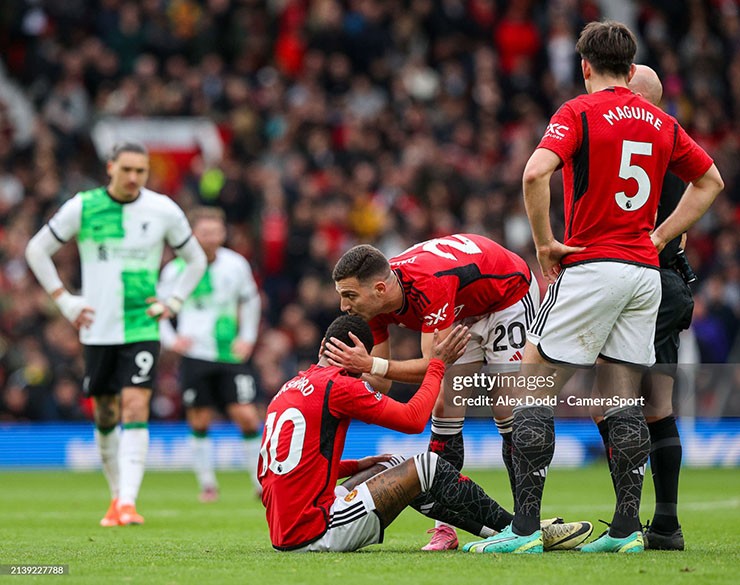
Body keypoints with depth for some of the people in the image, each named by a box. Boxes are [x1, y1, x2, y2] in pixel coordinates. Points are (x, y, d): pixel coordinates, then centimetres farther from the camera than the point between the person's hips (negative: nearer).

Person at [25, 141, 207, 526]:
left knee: (135, 408, -15)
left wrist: (172, 303, 4)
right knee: (105, 416, 8)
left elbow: (195, 260, 15)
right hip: (97, 330, 1)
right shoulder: (82, 207, -2)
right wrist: (64, 301, 3)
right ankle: (117, 494, 27)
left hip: (142, 330, -1)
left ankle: (128, 503, -20)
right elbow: (37, 250, 9)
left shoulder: (164, 211, 0)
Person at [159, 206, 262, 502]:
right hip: (195, 355, -1)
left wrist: (248, 337, 11)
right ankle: (207, 483, 12)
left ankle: (262, 482, 5)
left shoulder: (236, 265, 2)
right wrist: (170, 339, -3)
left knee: (246, 416, -7)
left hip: (230, 355, 1)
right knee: (199, 420, 0)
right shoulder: (177, 269, -3)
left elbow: (250, 300, 20)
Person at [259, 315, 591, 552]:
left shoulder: (288, 389, 16)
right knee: (428, 467, -1)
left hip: (282, 531, 9)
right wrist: (438, 365, 5)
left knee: (390, 466, 23)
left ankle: (499, 531, 23)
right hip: (312, 533, -9)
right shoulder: (339, 387, -10)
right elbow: (414, 419, -7)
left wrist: (358, 466, 22)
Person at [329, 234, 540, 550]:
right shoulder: (375, 301, -18)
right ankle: (446, 527, -1)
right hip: (464, 312, 7)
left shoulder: (430, 285, -41)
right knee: (445, 414, -3)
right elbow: (379, 382, -10)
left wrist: (371, 364, -48)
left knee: (510, 416, -11)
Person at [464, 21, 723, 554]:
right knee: (623, 400, 9)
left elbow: (536, 173, -22)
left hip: (591, 266, -6)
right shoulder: (661, 121, 12)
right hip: (645, 271, 6)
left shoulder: (580, 112, -6)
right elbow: (710, 181, 23)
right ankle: (627, 527, 5)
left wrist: (545, 243, -11)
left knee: (533, 390, -2)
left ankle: (526, 526, -8)